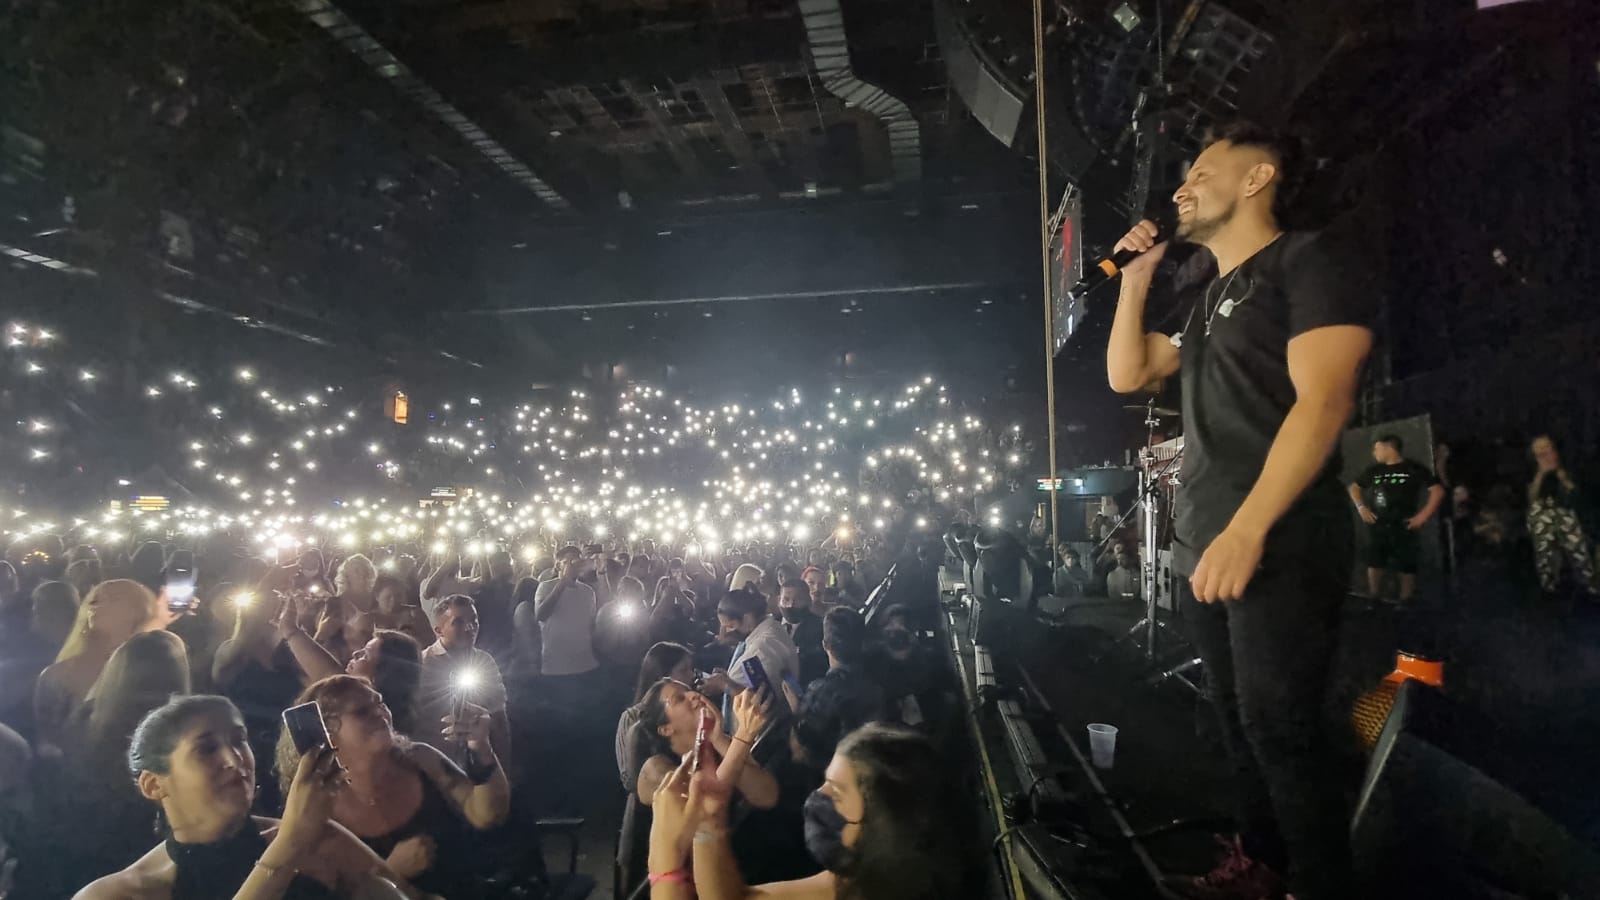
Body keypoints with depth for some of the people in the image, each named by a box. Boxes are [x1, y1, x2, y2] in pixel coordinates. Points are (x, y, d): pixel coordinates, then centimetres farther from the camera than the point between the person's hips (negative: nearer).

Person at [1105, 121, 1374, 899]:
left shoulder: (1304, 264, -6)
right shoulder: (1207, 302, 20)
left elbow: (1323, 401, -18)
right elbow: (1125, 375, 24)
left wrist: (1248, 529, -26)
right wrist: (1135, 282, 15)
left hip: (1279, 547, -8)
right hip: (1201, 547, 8)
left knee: (1280, 725, -3)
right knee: (1241, 719, 16)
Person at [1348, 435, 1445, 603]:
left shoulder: (1413, 468, -2)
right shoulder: (1374, 470, 10)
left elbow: (1438, 491, -5)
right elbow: (1354, 487, 23)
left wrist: (1423, 516, -10)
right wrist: (1361, 507, 8)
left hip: (1404, 527, -3)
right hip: (1379, 527, 4)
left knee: (1407, 569, 2)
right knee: (1374, 566, 0)